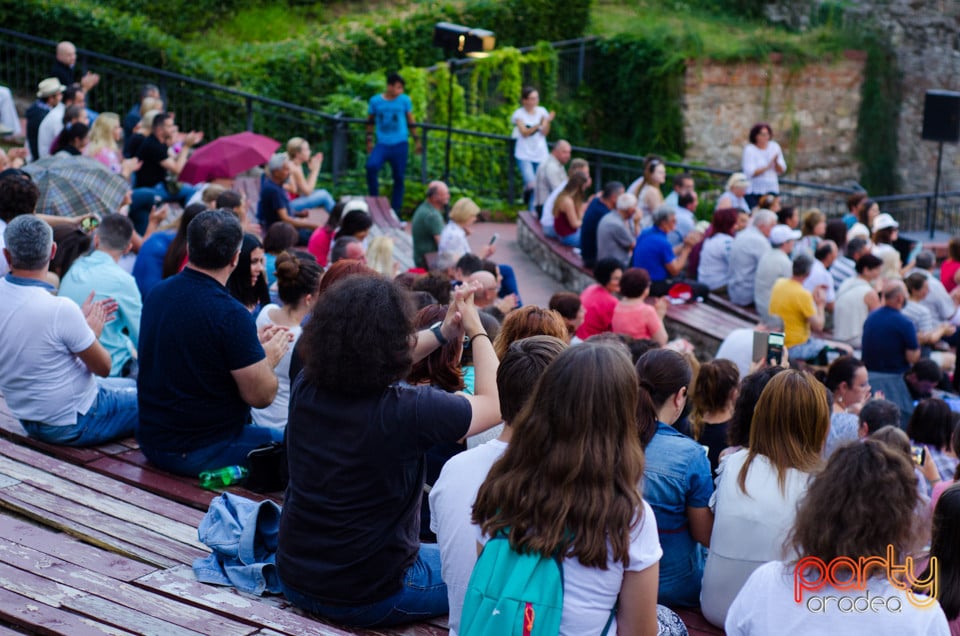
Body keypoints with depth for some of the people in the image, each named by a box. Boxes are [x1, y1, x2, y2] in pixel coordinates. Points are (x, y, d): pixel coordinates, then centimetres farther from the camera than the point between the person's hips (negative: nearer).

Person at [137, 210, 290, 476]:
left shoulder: (158, 294, 1)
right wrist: (270, 358, 1)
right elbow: (261, 395, -19)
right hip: (200, 453, -8)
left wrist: (253, 344, 15)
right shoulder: (231, 314, -24)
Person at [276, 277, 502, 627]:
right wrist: (477, 331, 2)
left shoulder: (305, 387, -11)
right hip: (368, 599, -6)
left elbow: (371, 365, 11)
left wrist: (441, 333, 7)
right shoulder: (409, 410, -28)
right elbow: (493, 404, -9)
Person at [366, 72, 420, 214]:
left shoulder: (405, 100, 2)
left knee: (398, 178, 2)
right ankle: (373, 199, -7)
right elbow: (370, 121, 14)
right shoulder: (375, 101, 1)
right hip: (382, 144, -1)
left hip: (400, 145, 1)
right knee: (371, 166, -25)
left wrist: (416, 140, 14)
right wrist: (369, 140, 15)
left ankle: (395, 209, 14)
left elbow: (411, 121, 12)